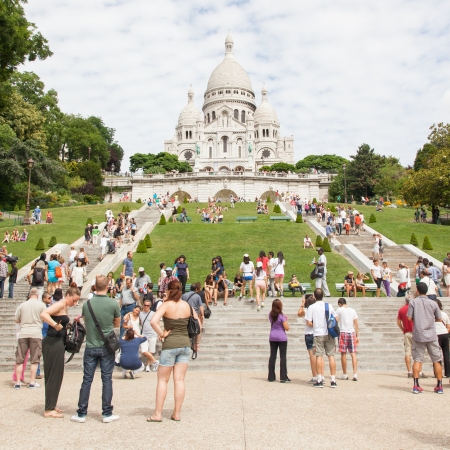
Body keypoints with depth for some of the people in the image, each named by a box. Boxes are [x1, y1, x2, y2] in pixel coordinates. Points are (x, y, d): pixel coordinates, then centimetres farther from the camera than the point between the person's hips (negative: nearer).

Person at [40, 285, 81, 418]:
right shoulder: (60, 304, -14)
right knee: (53, 376, -3)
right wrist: (56, 325, -36)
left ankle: (51, 406, 25)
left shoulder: (65, 307, 15)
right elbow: (44, 314, -30)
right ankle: (49, 409, 5)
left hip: (58, 343, 10)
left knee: (56, 376, 15)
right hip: (53, 343, -10)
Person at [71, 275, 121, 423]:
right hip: (106, 347, -2)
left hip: (90, 347, 2)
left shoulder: (87, 304, -3)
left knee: (87, 380, 8)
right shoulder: (113, 303, -9)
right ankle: (107, 413, 11)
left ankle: (81, 414, 15)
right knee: (107, 380, 5)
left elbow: (86, 322, 12)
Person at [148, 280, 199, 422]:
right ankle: (176, 413, 12)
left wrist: (161, 334, -11)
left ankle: (158, 414, 10)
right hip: (185, 344, 4)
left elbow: (153, 321, -23)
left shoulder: (166, 305, -9)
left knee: (163, 379, 8)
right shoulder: (187, 305, 4)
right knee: (179, 380, 8)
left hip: (170, 344, -4)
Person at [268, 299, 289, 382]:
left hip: (272, 337, 5)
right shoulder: (281, 316, -13)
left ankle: (271, 377, 12)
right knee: (283, 357, 0)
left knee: (272, 356, 9)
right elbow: (287, 328, -13)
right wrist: (286, 320, 2)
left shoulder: (270, 315, 4)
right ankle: (283, 377, -1)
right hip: (282, 338, -5)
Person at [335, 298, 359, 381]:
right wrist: (357, 336, 12)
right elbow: (356, 324, 9)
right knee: (353, 354, 3)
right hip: (352, 333, 3)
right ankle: (355, 374, -5)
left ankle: (344, 374, 12)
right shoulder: (353, 311, 10)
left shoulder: (339, 310, 1)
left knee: (343, 354, 5)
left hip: (343, 333, -3)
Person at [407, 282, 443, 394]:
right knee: (436, 361, 10)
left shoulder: (413, 302, -3)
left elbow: (409, 317, -5)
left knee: (417, 360, 5)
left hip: (418, 335, -1)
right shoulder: (433, 303, 1)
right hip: (431, 336, 1)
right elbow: (439, 318, 8)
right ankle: (439, 387, 13)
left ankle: (416, 386, 1)